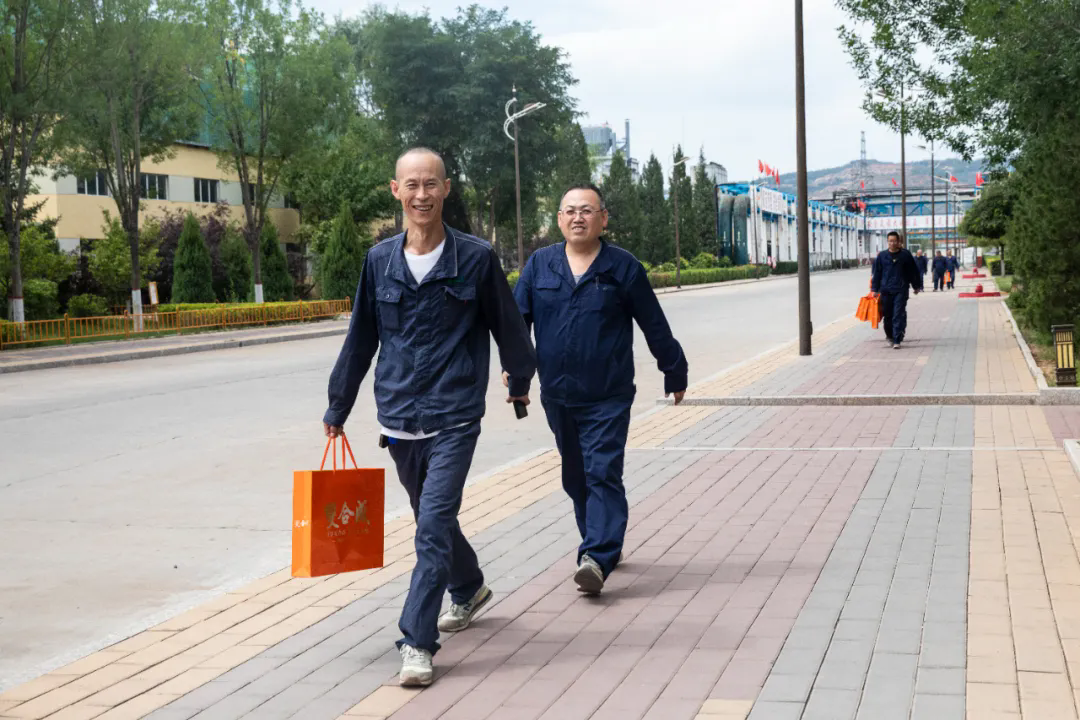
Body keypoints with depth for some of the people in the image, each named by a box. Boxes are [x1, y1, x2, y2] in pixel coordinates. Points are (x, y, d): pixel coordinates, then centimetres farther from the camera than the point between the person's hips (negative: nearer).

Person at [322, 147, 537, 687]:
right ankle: (469, 590, 45)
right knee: (431, 519, 20)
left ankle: (417, 643, -9)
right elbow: (361, 337, 11)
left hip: (454, 418, -4)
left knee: (434, 527, -12)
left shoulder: (476, 258, -6)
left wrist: (520, 378, 20)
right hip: (399, 416, 4)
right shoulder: (380, 260, 2)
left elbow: (506, 323, 8)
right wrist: (338, 406, 16)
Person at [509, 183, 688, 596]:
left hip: (608, 397, -4)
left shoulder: (623, 268, -2)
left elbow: (655, 327, 5)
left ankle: (597, 559, -20)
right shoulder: (539, 265, 5)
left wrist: (675, 373, 12)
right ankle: (606, 545, 28)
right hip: (557, 396, 4)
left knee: (603, 475, -13)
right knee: (576, 478, 13)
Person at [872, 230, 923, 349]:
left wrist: (917, 286, 15)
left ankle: (897, 340, -10)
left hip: (901, 291, -2)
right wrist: (875, 289, 7)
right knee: (887, 316, 8)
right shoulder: (882, 256, 5)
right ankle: (890, 336, 29)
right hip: (886, 290, 2)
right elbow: (877, 272, 10)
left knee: (898, 316, -9)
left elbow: (914, 271, 11)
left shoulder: (905, 255, 2)